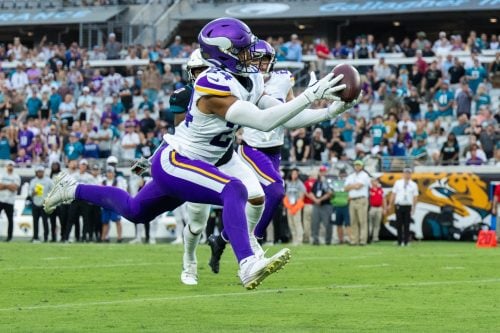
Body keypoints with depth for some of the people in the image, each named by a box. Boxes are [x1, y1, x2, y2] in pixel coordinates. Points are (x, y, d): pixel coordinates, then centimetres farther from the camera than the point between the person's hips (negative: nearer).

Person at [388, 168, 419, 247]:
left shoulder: (413, 185, 7)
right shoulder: (398, 183, 8)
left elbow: (415, 196, 4)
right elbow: (393, 194, 7)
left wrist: (413, 207, -4)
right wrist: (390, 204, 2)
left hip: (408, 206, 0)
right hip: (399, 206, 0)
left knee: (407, 224, -1)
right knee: (399, 224, 2)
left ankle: (406, 241, 3)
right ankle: (400, 241, 7)